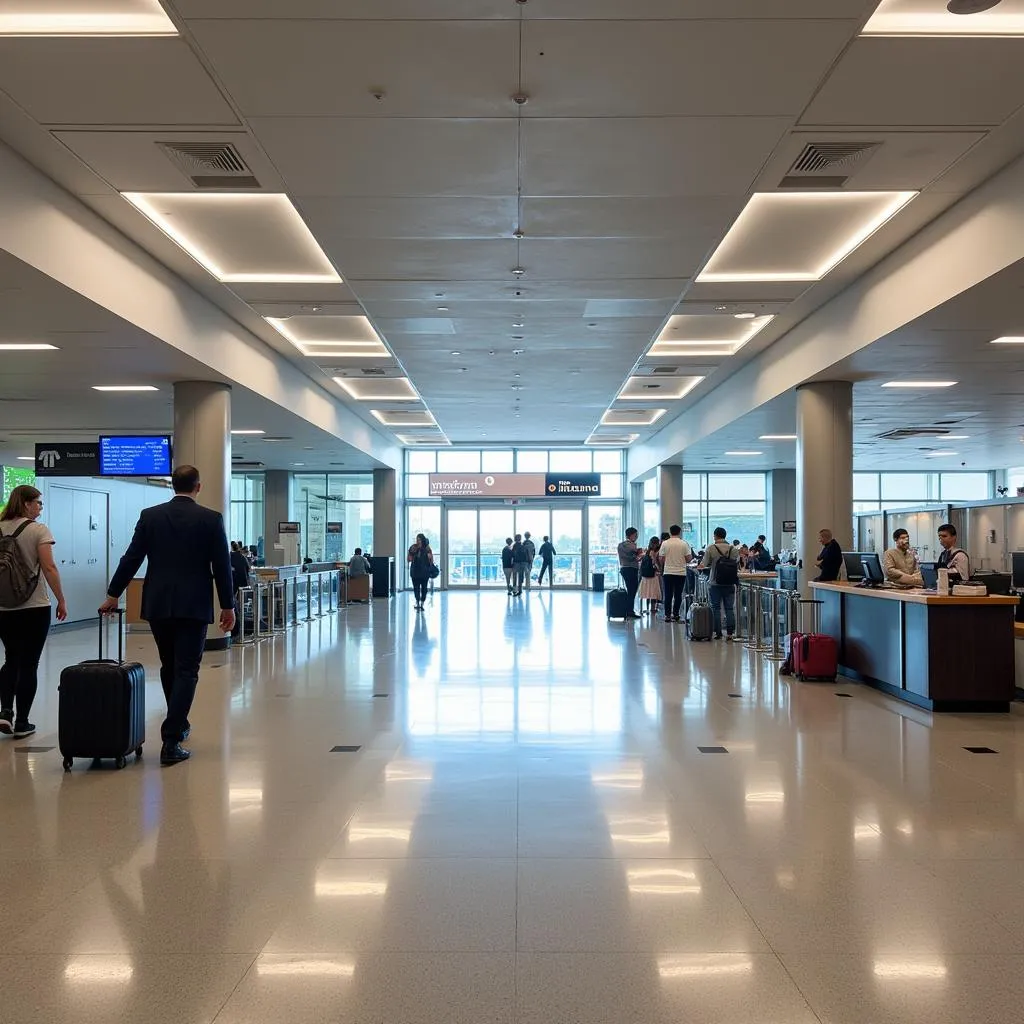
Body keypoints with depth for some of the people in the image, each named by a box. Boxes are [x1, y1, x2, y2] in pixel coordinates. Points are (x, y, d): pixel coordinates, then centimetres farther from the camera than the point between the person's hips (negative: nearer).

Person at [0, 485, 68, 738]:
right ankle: (21, 722, 9)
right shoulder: (38, 530, -9)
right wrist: (61, 601, -7)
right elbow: (49, 568, -14)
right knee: (28, 664, 5)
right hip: (34, 608, -4)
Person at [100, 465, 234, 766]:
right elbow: (222, 566, -4)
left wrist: (113, 595, 14)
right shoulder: (211, 519, -4)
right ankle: (171, 741, -7)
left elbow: (131, 558, 3)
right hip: (194, 606, -3)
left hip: (158, 604, 3)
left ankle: (178, 724, 34)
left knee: (169, 667, 19)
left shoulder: (150, 516, 2)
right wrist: (228, 606, 5)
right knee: (186, 671, -1)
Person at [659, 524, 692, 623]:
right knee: (678, 595, 5)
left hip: (668, 573, 1)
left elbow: (662, 559, -1)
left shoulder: (665, 543, -2)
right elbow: (688, 559, -5)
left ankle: (667, 615, 4)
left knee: (668, 595, 6)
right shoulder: (684, 544, -3)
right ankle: (675, 615, 4)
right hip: (681, 573, 0)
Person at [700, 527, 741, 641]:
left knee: (716, 608, 6)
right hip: (730, 584, 2)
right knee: (730, 608, 6)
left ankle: (718, 633, 6)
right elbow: (737, 565, 4)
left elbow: (705, 564, -5)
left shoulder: (710, 548, -8)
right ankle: (730, 632, 2)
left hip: (715, 583, -2)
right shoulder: (734, 549, 0)